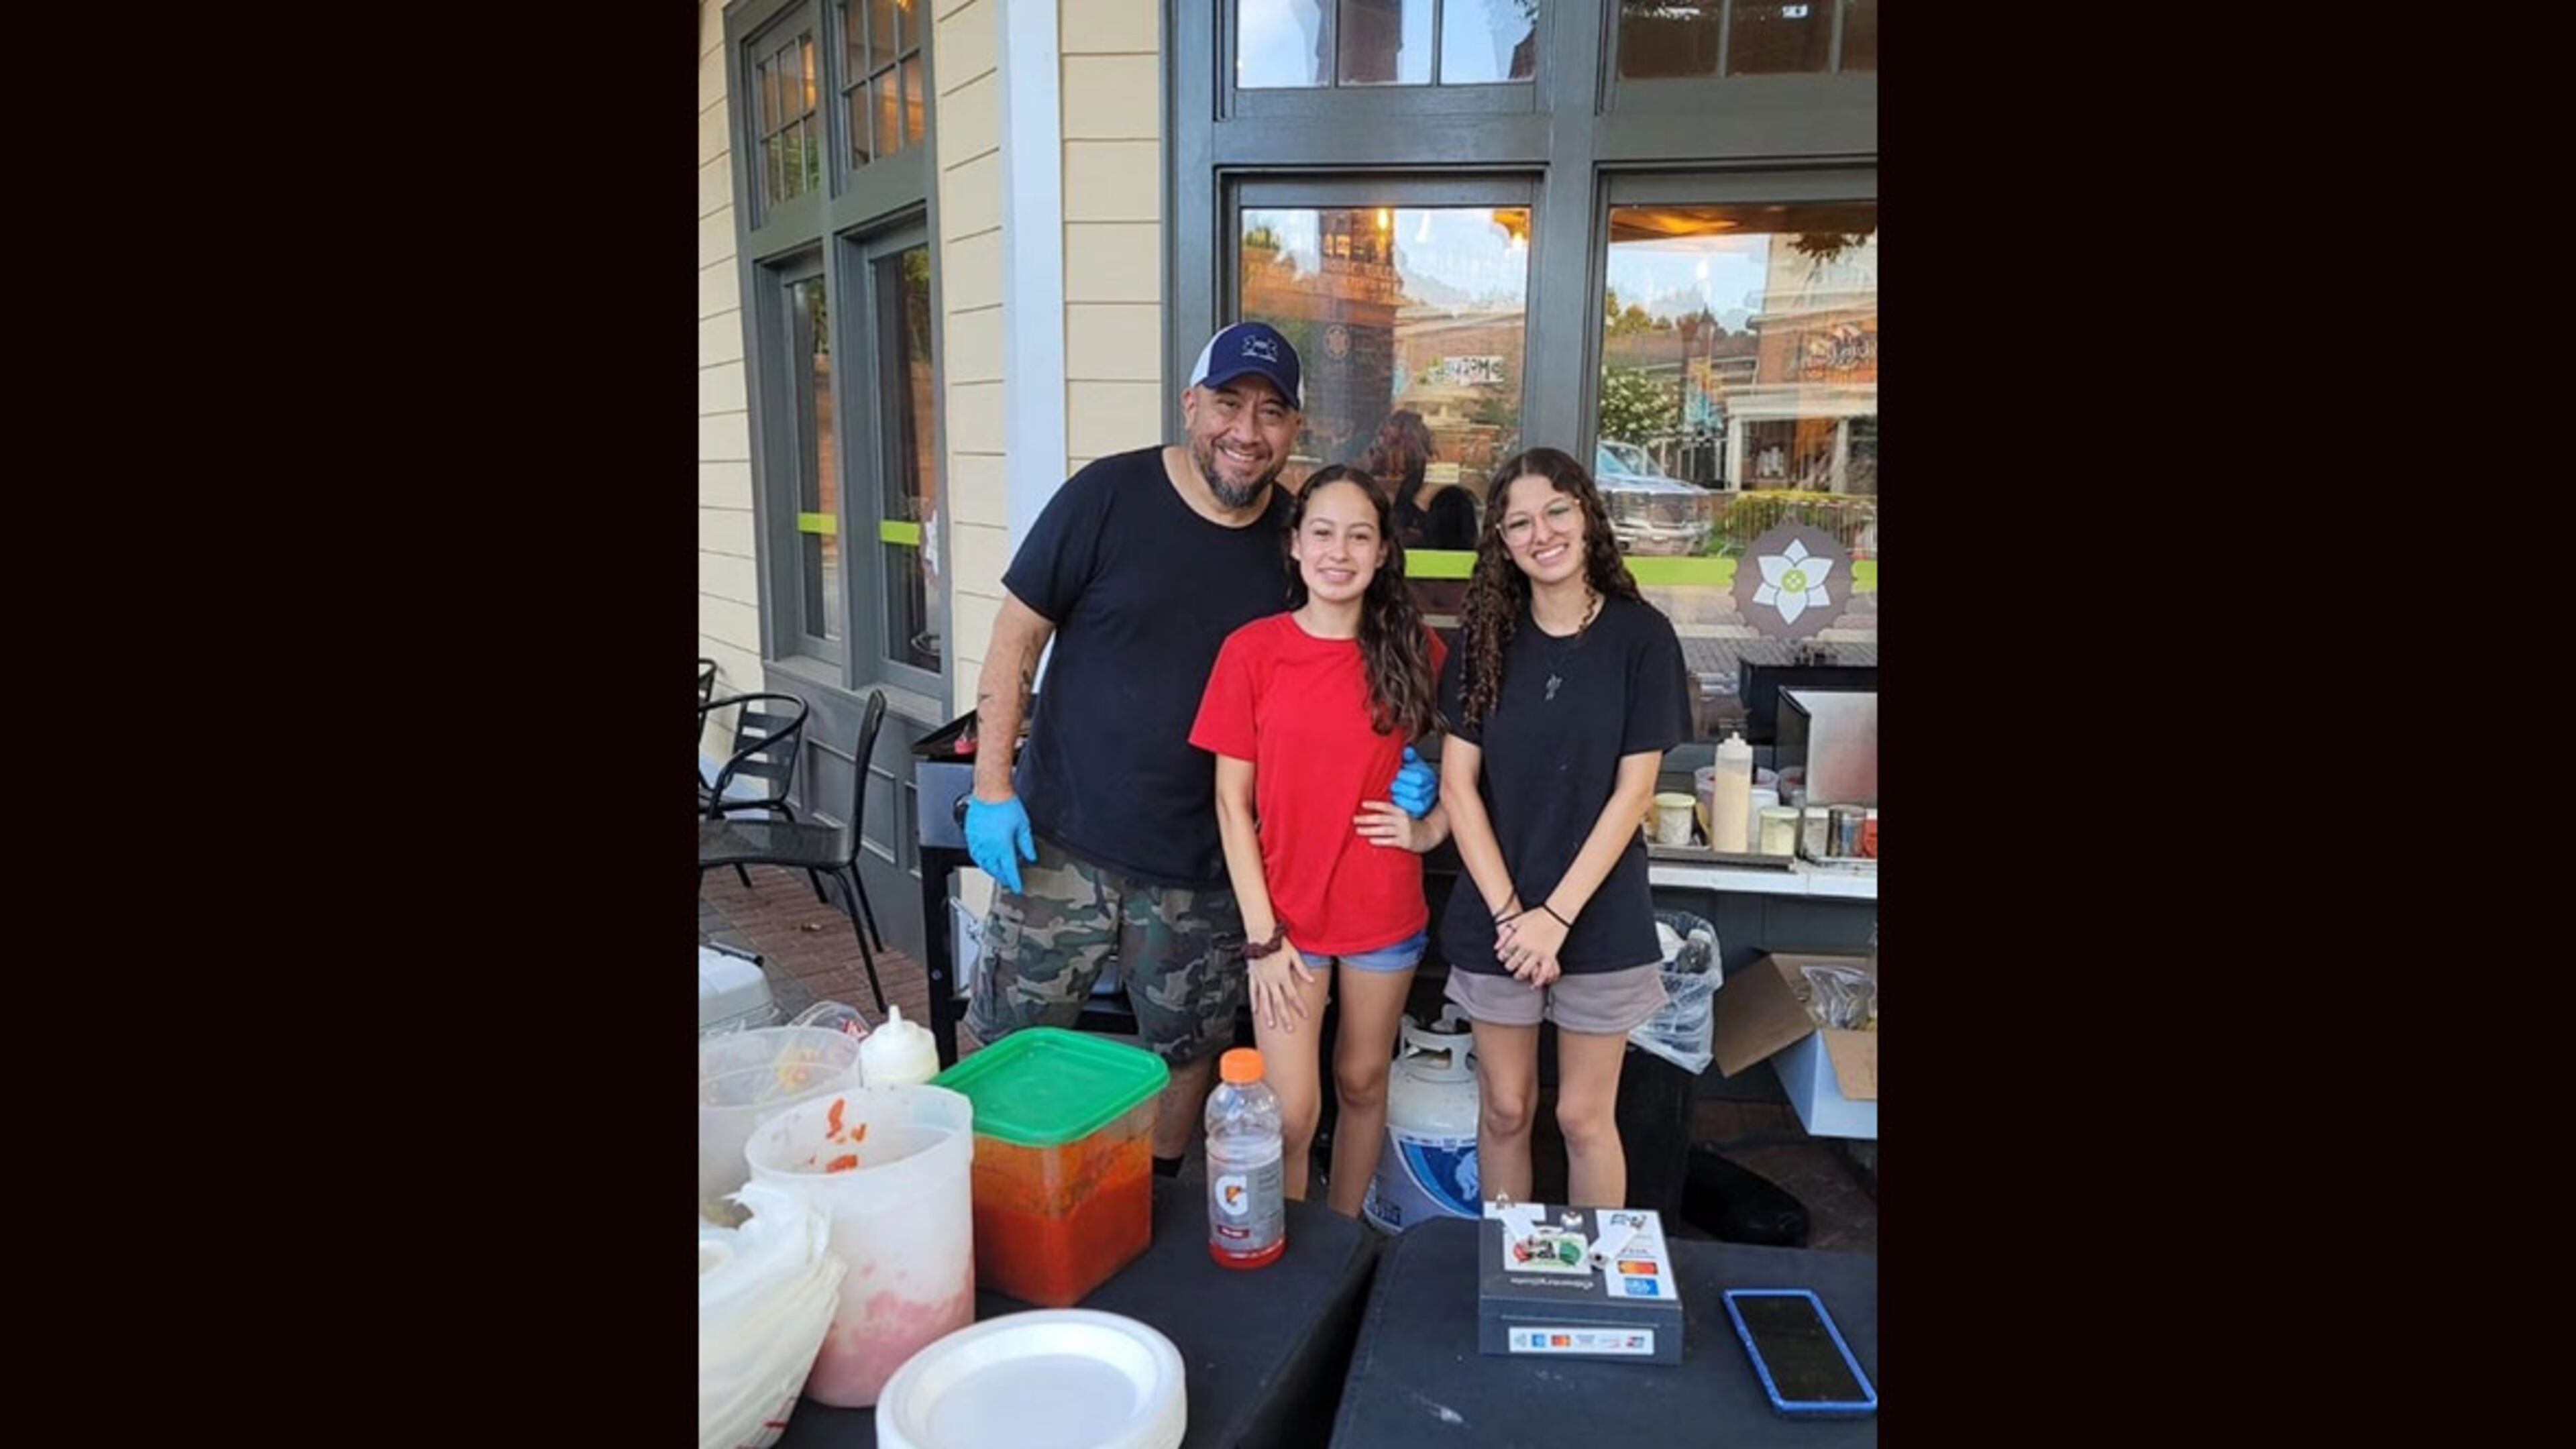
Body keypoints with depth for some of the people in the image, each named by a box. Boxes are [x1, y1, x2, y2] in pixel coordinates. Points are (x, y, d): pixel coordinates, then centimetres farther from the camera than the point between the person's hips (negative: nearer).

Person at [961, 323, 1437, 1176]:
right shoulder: (1109, 495, -9)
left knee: (1188, 1058, 17)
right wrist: (992, 786, -10)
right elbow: (1016, 639, -5)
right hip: (1063, 845, -2)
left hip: (1204, 869, 3)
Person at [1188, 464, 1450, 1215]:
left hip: (1385, 912, 2)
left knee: (1362, 1082, 16)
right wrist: (1261, 936, -9)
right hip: (1288, 913, -2)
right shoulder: (1252, 650, -8)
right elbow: (1232, 802, -6)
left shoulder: (1414, 649, -2)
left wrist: (1432, 827, -6)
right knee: (1291, 1113, -1)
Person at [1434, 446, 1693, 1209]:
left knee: (1585, 1117, 8)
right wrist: (1509, 912, -11)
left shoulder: (1642, 636, -6)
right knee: (1504, 1110, 13)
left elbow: (1633, 791, -9)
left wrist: (1557, 914, -13)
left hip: (1601, 917, -2)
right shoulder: (1485, 639, 0)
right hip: (1494, 917, 2)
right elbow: (1457, 784, -3)